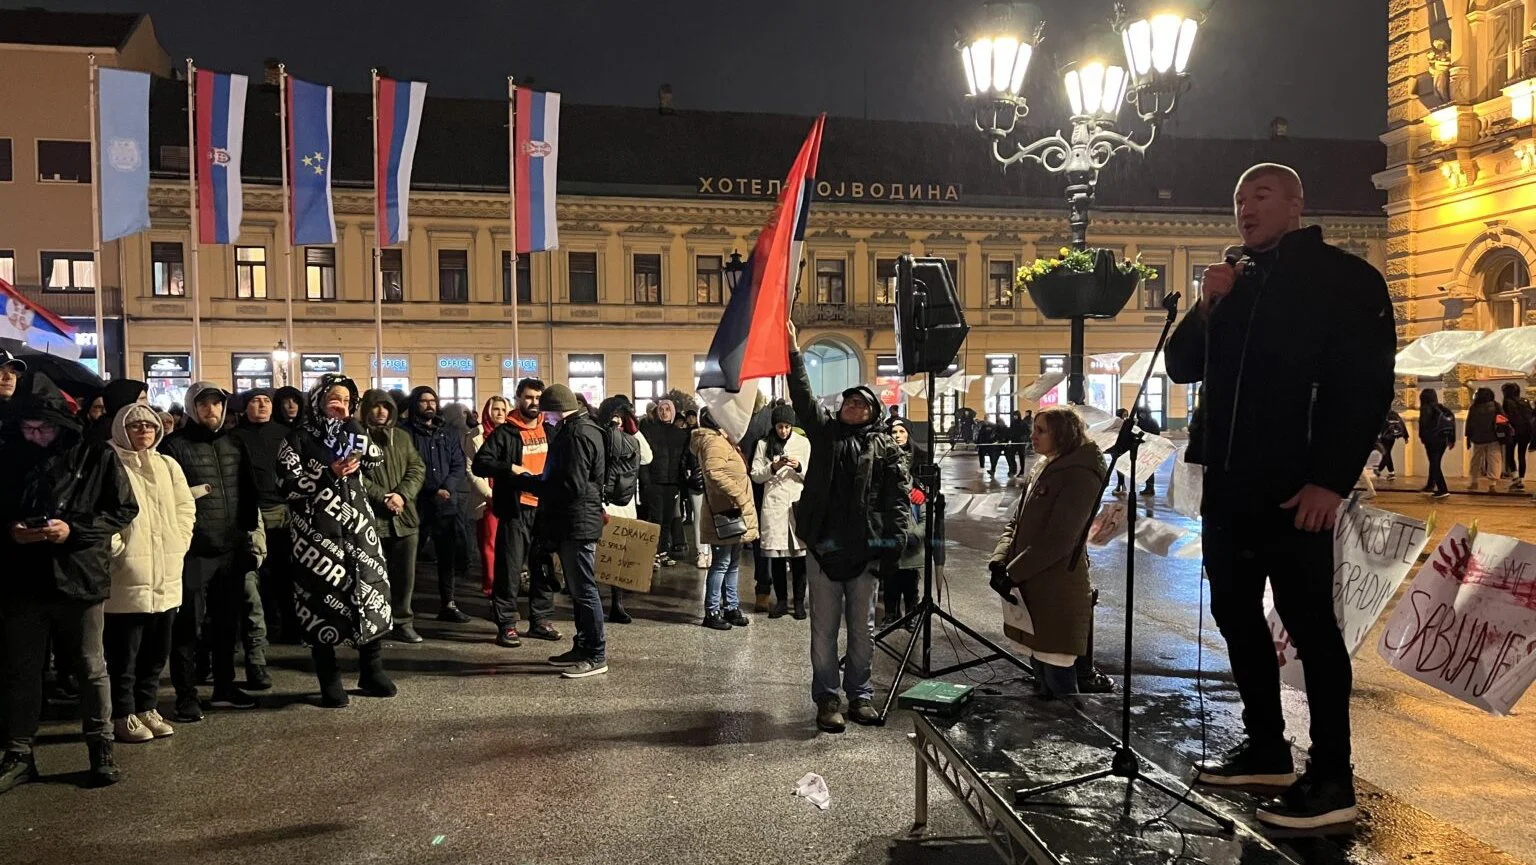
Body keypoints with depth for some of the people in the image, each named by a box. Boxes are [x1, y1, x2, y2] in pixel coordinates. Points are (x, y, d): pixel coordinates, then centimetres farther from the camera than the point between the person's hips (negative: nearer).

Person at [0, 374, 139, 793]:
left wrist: (74, 529, -16)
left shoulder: (96, 458, -5)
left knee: (91, 668, 8)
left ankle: (101, 748, 20)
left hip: (80, 578, -2)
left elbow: (124, 510, -4)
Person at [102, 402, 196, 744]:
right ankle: (123, 715, 11)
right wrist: (118, 550, -13)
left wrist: (178, 545, 5)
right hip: (128, 575, -6)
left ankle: (147, 708, 24)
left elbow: (186, 507, 15)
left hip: (166, 575, 6)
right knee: (124, 651, 1)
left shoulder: (168, 465, 14)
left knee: (157, 649, 13)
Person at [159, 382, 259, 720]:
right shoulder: (175, 445, -3)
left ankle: (224, 687, 24)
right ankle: (186, 695, 7)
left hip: (232, 549, 6)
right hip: (194, 549, -5)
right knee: (189, 623, -2)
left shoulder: (233, 444, 14)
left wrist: (248, 530, 14)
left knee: (228, 621, 13)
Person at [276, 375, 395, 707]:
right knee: (323, 599, -3)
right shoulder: (299, 438, 0)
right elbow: (289, 484, -9)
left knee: (371, 590, 2)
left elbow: (375, 457, 1)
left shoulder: (351, 433, 15)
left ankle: (372, 671, 15)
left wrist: (349, 423, -7)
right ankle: (330, 682, 6)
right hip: (317, 529, -4)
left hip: (356, 525, 4)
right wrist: (330, 474, -16)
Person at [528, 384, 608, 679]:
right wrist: (535, 481, 6)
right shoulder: (580, 429, 15)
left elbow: (571, 486, -25)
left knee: (583, 589, -5)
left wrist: (528, 481, -15)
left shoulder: (576, 435, -18)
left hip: (577, 524, -11)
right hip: (574, 522, 11)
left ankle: (596, 656, 1)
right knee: (578, 588, 16)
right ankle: (583, 647, 26)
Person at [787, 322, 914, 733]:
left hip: (865, 546, 0)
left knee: (861, 628, 9)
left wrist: (899, 534, -12)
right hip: (824, 545, 1)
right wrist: (793, 351, 1)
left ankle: (859, 695, 22)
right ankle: (827, 700, 13)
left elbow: (900, 492, 0)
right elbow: (802, 396, 5)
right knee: (824, 628, 4)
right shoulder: (824, 430, 10)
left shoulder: (883, 445, 5)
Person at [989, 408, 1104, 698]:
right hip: (1034, 591, 9)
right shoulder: (1048, 470, 16)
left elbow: (1058, 540, -20)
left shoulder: (1080, 475, -13)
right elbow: (1017, 523, 15)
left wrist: (1012, 573, -17)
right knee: (1040, 668, 17)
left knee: (1058, 681, -3)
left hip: (1058, 595, -9)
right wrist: (999, 561, -2)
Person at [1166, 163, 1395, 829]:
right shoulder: (1234, 283, 18)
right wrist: (1206, 306, -3)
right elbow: (1182, 368, 14)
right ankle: (1266, 749, 24)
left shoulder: (1343, 277, -3)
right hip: (1228, 485, 7)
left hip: (1295, 489, -7)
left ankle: (1331, 779, 4)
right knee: (1236, 616, 12)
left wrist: (1331, 480, -19)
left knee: (1309, 624, -4)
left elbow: (1367, 385, -11)